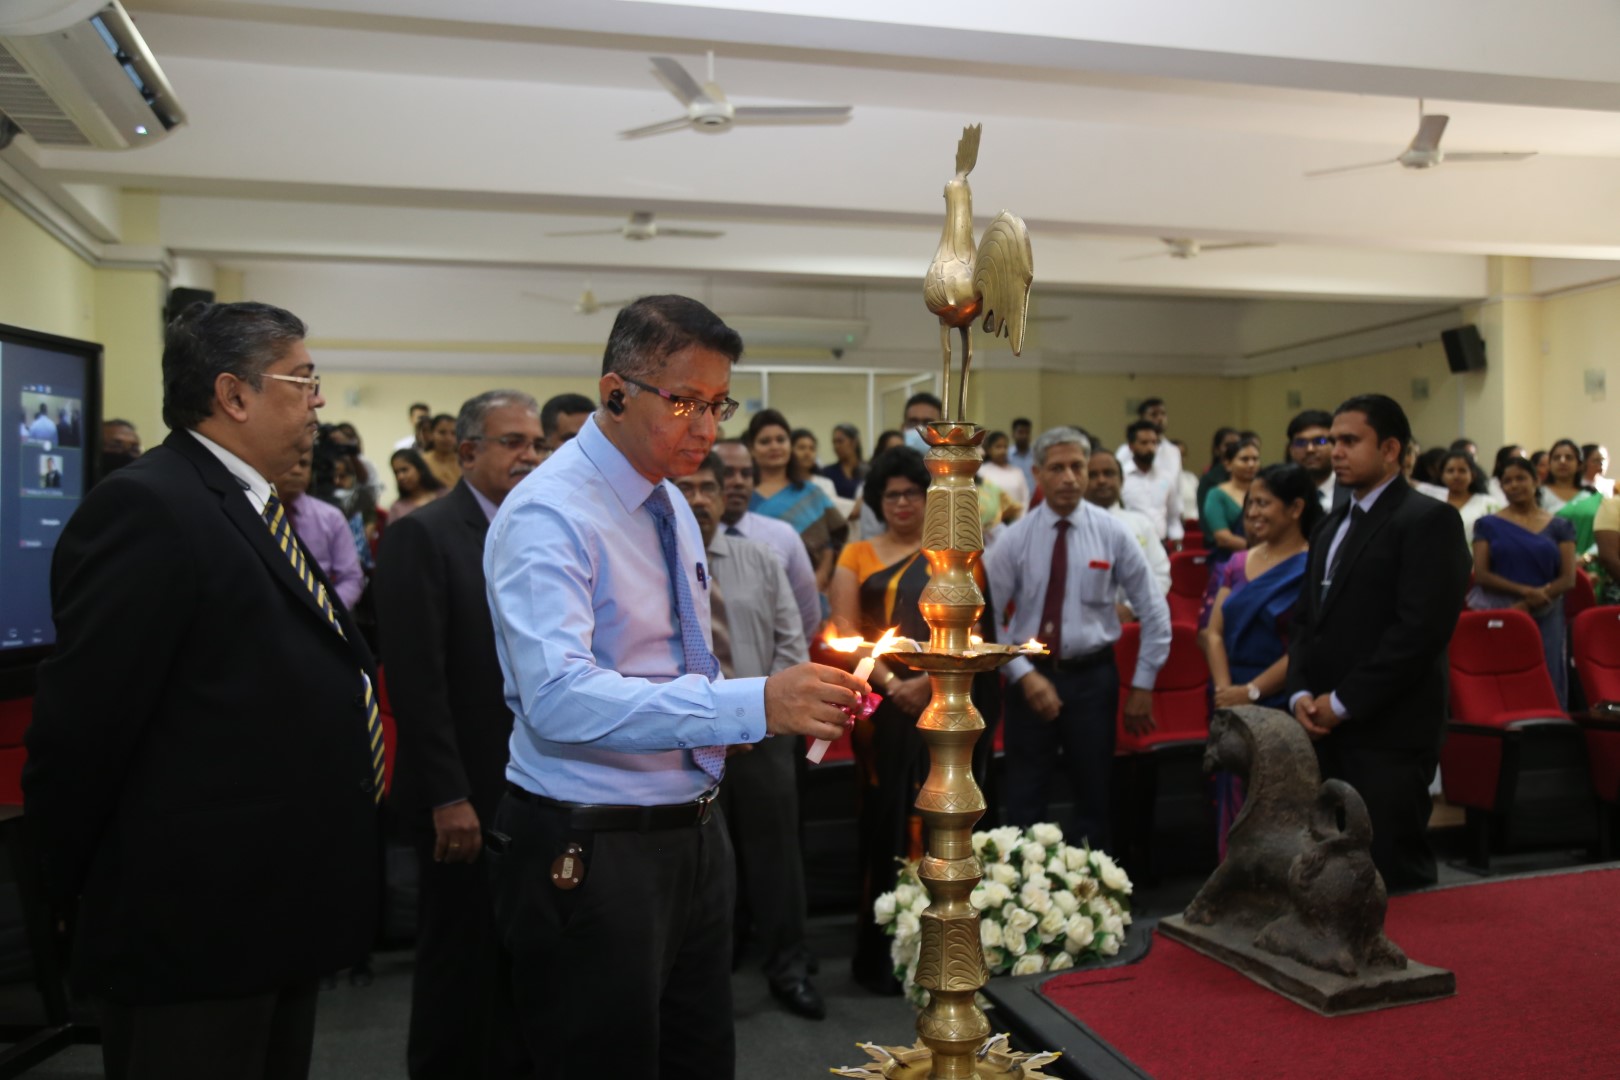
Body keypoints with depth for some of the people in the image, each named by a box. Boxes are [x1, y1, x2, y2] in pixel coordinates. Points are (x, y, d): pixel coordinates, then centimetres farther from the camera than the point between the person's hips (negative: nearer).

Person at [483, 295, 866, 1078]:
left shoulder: (672, 506, 9)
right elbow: (558, 695, -32)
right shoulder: (548, 514, -18)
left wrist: (787, 704, 3)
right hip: (591, 854, -8)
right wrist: (752, 705, -38)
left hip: (693, 833, 8)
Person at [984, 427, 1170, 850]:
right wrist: (1024, 674, -15)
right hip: (1031, 676, 0)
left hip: (1091, 676, 1)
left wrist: (1143, 684, 1)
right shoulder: (1015, 537, -5)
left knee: (1094, 796, 13)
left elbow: (1154, 611, 2)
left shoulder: (1111, 533, -4)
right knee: (1024, 799, 8)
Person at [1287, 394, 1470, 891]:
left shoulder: (1428, 519, -7)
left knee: (1393, 873, 0)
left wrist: (1343, 702, -15)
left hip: (1389, 733, -7)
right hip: (1326, 730, 7)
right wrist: (1301, 693, 1)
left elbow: (1422, 627, -17)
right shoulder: (1331, 526, 19)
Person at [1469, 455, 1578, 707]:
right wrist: (1525, 590, -16)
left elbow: (1568, 579, 1)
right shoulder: (1488, 525, 6)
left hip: (1546, 617, 1)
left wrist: (1527, 605, -12)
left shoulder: (1559, 527, 9)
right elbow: (1481, 575, -2)